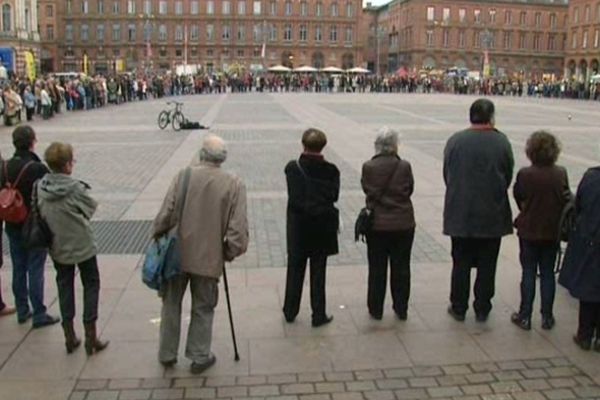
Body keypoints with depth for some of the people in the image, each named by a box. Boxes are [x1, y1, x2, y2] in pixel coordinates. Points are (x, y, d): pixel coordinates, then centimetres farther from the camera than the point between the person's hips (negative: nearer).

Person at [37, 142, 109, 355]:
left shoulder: (40, 187, -8)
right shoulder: (75, 188, -22)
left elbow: (40, 213, 0)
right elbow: (91, 208, -10)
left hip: (57, 248, 5)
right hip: (82, 245, -5)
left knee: (64, 287, 16)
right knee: (91, 286, 10)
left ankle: (70, 337, 22)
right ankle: (91, 337, 10)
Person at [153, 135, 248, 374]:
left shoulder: (184, 175, -8)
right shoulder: (234, 185, -9)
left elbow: (166, 214, -9)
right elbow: (238, 228, -13)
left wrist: (158, 237, 6)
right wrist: (229, 253, 2)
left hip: (177, 253, 2)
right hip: (209, 258, -1)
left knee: (171, 304, 19)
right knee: (203, 309, 15)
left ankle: (167, 354, 32)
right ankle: (199, 357, 24)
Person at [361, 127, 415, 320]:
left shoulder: (368, 167, -11)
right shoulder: (404, 167, -11)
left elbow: (366, 189, 0)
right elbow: (409, 189, 0)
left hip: (377, 224, 0)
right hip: (403, 224, 0)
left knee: (377, 268, 12)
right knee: (401, 268, 12)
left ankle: (376, 309, 19)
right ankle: (401, 309, 21)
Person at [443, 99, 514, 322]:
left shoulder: (455, 141, -7)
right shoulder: (501, 142, -9)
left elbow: (447, 175, -1)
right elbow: (508, 176, -1)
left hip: (460, 214, 1)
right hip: (492, 214, -1)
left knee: (461, 263, 12)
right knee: (486, 265, 11)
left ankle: (458, 308, 20)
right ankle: (482, 310, 20)